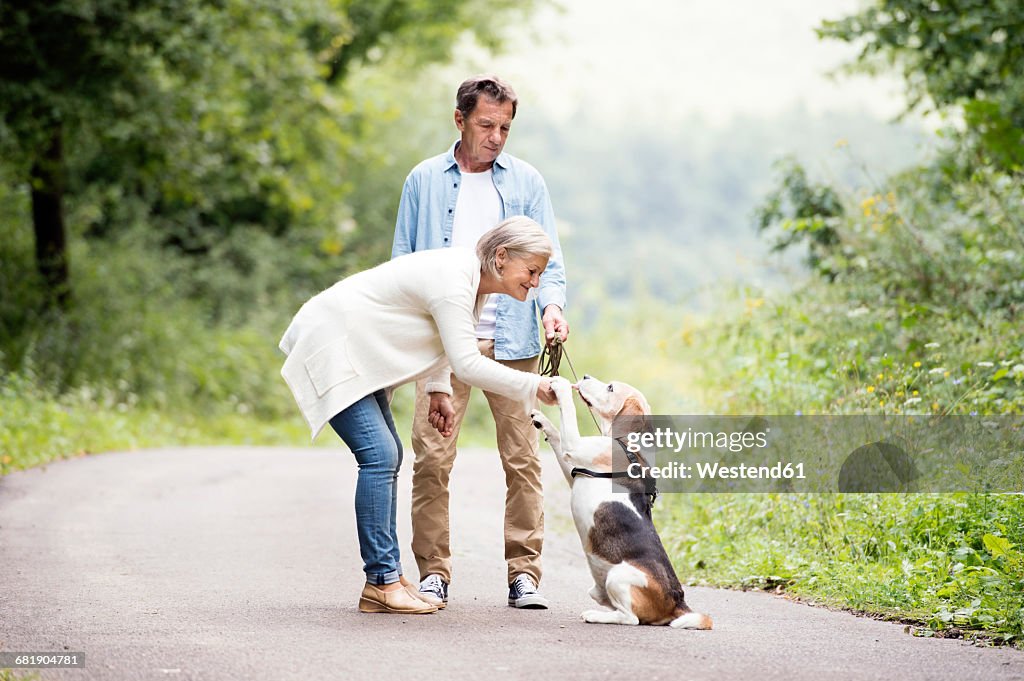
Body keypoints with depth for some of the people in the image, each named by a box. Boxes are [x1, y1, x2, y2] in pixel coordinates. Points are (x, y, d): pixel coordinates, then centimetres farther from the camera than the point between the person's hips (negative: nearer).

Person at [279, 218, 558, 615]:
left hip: (356, 351, 11)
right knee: (379, 455, -17)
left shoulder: (474, 280, 4)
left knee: (388, 456, 7)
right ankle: (380, 581, -15)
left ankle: (387, 577, 9)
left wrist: (439, 391, 7)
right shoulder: (452, 282, -26)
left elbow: (440, 335, 19)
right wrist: (533, 387, -26)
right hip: (329, 347, -11)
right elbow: (468, 364, -29)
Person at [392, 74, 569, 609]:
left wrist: (552, 304, -13)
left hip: (511, 342, 0)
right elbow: (402, 263, 13)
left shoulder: (526, 182, 10)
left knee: (522, 459, -1)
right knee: (432, 459, -7)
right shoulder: (424, 181, 11)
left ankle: (524, 574, 5)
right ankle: (433, 572, 2)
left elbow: (547, 259, 8)